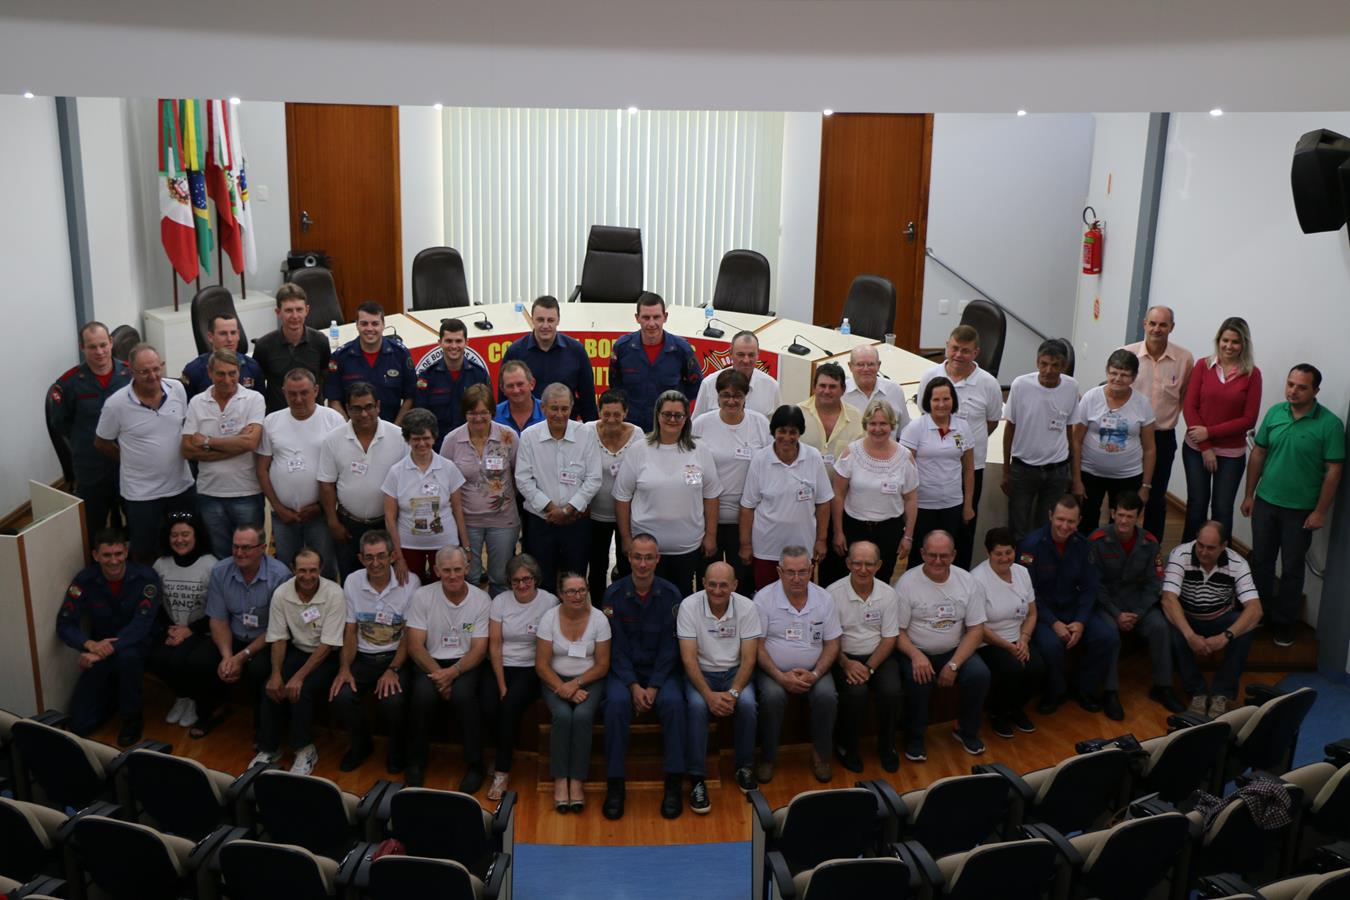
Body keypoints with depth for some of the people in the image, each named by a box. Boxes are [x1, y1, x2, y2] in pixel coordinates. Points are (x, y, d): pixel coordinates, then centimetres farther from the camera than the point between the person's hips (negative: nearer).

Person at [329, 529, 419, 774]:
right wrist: (344, 668, -11)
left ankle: (397, 749, 5)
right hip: (362, 657, 3)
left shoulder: (410, 582, -8)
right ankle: (361, 744, 10)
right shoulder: (352, 582, 2)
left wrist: (393, 670, -18)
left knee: (392, 701, -30)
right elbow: (350, 631, 4)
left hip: (396, 657, -3)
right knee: (340, 697, -24)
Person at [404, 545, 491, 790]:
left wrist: (452, 673, -22)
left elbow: (479, 650, -6)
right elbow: (415, 645, -6)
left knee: (462, 694, -32)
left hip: (465, 665, 0)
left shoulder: (481, 600, -4)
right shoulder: (422, 596, -3)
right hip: (430, 663, 1)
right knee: (423, 694, -31)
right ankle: (416, 763, -7)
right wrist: (438, 674, -20)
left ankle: (475, 765, -12)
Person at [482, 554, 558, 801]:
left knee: (510, 705, -28)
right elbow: (494, 645, 0)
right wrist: (502, 686, -10)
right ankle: (507, 751, 8)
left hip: (530, 669, -2)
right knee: (489, 708, -23)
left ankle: (502, 771, -14)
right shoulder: (500, 601, 2)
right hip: (499, 666, 2)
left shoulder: (549, 602, -5)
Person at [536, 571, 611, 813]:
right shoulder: (549, 618, -6)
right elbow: (541, 665, -5)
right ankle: (560, 781, -17)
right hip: (555, 680, 0)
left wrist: (576, 684, -16)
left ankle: (577, 781, -18)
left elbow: (602, 665, -3)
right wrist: (564, 689, -17)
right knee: (562, 715, -29)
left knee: (582, 716, -29)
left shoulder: (598, 619, -5)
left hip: (590, 681, 0)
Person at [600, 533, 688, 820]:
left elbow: (669, 647, -5)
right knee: (617, 702, -31)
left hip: (661, 670, 0)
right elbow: (617, 647, -5)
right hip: (624, 670, 0)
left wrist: (653, 687, -15)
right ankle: (615, 784, -21)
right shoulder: (614, 594, -5)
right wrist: (633, 686, -16)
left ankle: (673, 785, -19)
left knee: (672, 702, -30)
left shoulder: (671, 595, -4)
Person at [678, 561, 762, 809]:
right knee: (697, 706, -31)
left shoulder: (747, 607, -9)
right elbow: (689, 658, -15)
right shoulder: (689, 606, -13)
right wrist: (709, 695, -26)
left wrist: (733, 692, -23)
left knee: (747, 704, -28)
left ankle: (744, 768, -4)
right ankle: (697, 779, -20)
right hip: (701, 672, -1)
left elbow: (749, 658, -8)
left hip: (735, 672, 1)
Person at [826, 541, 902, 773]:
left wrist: (869, 667, -13)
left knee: (891, 690, -24)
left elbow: (889, 639, 0)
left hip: (878, 657, 2)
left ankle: (886, 746, 3)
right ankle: (847, 747, -3)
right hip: (845, 657, -2)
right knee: (856, 692, -29)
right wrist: (846, 664, -19)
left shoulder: (888, 593, -2)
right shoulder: (833, 593, -10)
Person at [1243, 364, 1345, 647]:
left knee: (1292, 569, 9)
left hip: (1300, 510, -3)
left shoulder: (1330, 424, -13)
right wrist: (1249, 494, 7)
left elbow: (1333, 470, -11)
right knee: (1261, 561, 14)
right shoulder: (1274, 413, -2)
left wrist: (1320, 512, -11)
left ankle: (1284, 623, 24)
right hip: (1265, 503, 3)